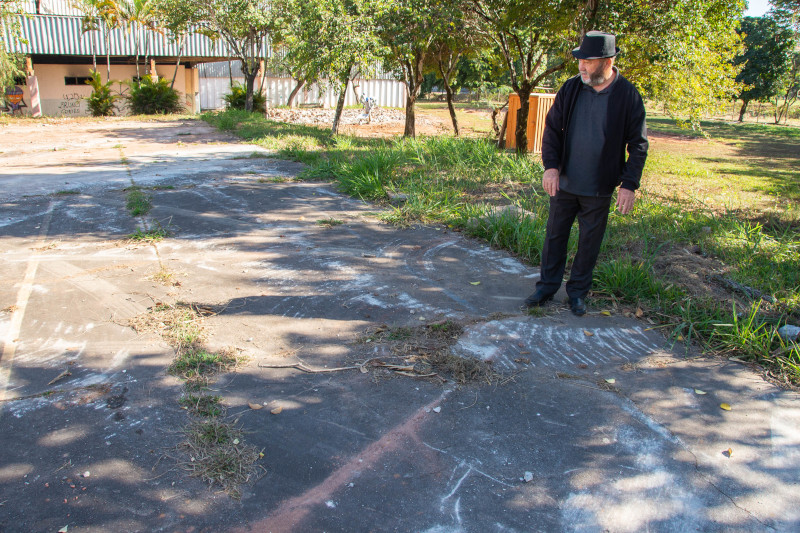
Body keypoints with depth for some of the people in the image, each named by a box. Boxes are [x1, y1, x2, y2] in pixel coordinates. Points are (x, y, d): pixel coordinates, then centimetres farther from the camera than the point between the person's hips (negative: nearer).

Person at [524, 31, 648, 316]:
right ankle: (547, 287, 26)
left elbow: (638, 145, -4)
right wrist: (551, 166, -11)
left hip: (599, 189, -2)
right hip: (564, 182, 2)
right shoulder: (570, 88, -1)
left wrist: (629, 184, -11)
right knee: (555, 236, 11)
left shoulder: (628, 95, -7)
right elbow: (552, 129, 3)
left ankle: (578, 292, 25)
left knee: (589, 243, 9)